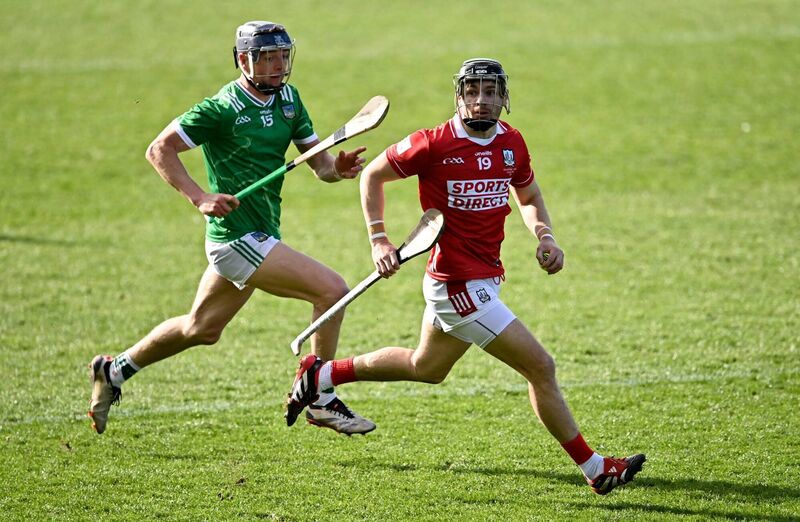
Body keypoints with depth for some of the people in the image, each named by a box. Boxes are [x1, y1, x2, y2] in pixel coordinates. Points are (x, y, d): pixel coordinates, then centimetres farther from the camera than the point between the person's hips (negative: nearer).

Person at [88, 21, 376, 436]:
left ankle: (113, 370, 40)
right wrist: (199, 197, -22)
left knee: (201, 329, 22)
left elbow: (317, 161, 10)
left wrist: (337, 168, -13)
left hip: (260, 237, 9)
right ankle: (322, 402, -7)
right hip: (237, 238, -9)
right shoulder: (221, 109, -14)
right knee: (332, 290, -18)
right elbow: (159, 149, -12)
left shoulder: (288, 98, 8)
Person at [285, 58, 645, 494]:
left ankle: (321, 374, 41)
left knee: (426, 368, 28)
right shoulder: (435, 144, -16)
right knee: (540, 367, -8)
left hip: (483, 280, 9)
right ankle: (595, 469, 3)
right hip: (459, 285, -9)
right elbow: (373, 175, -2)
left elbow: (528, 196, 21)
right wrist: (379, 240, -9)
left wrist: (545, 237, 2)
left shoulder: (511, 143, 3)